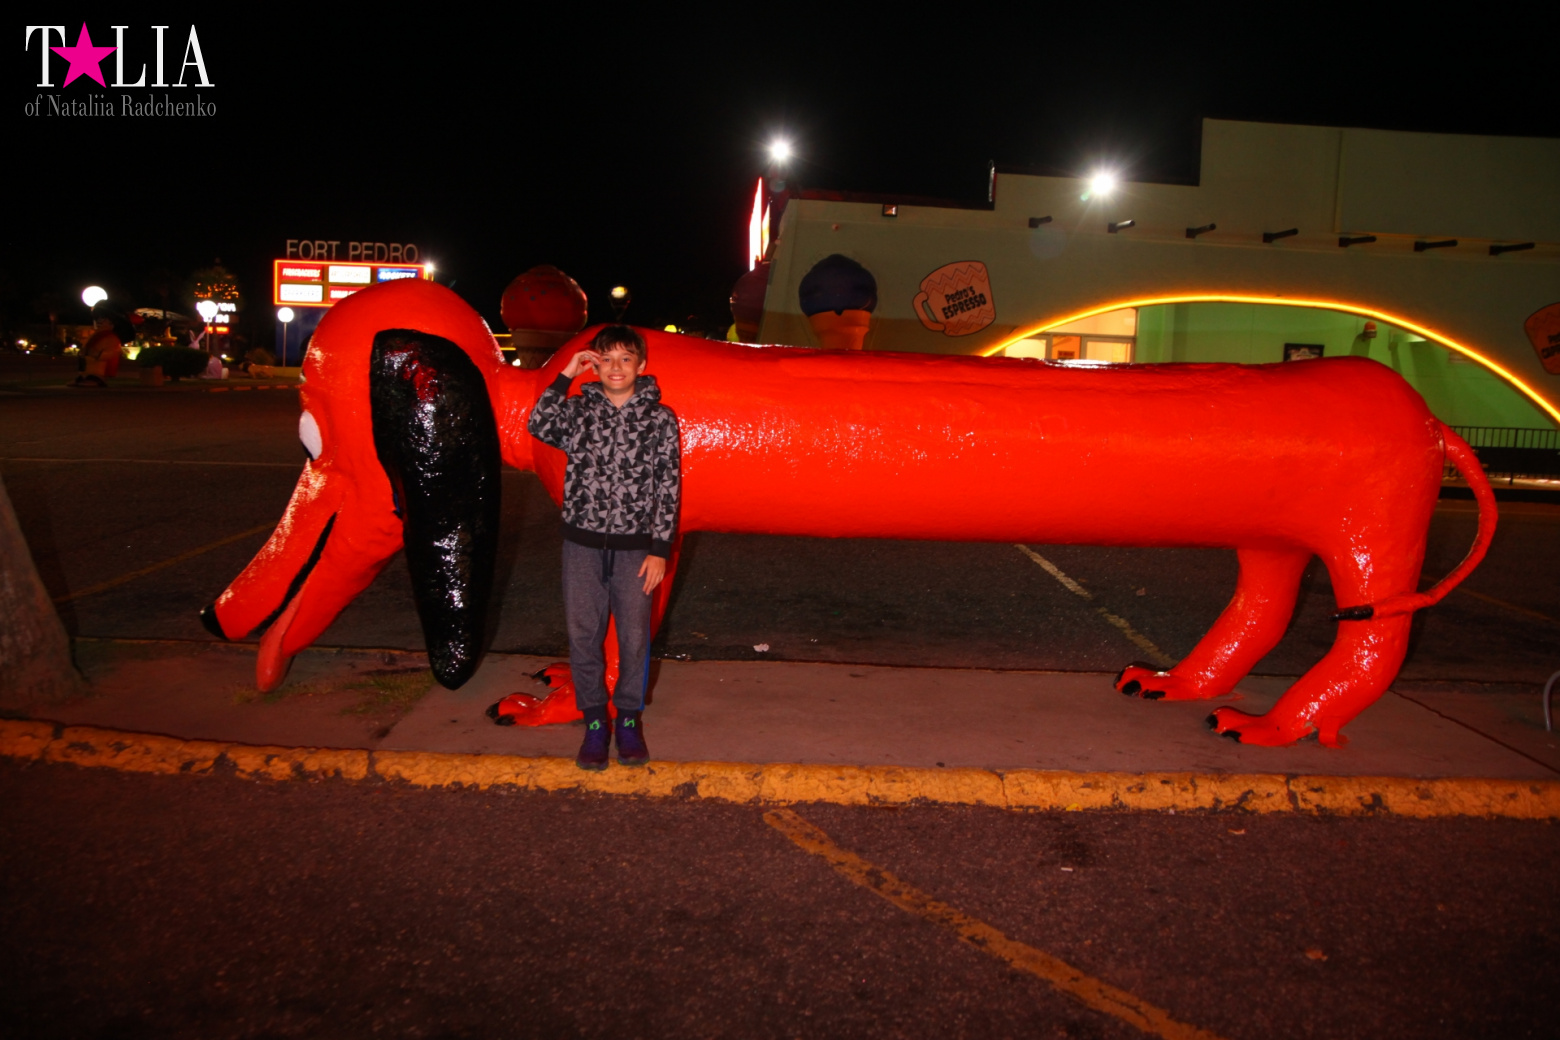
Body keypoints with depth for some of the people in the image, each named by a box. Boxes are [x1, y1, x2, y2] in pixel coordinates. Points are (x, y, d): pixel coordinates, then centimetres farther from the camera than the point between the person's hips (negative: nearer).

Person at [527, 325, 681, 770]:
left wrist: (660, 549, -6)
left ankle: (629, 720, 22)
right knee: (583, 633, 5)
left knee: (634, 635, 5)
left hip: (635, 546, -1)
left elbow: (668, 486, -1)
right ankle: (595, 722, 19)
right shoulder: (578, 409, 4)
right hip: (582, 542, 1)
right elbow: (540, 426, -16)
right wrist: (566, 375, -11)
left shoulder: (659, 418, 0)